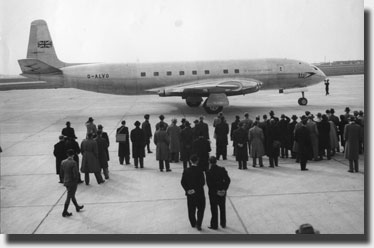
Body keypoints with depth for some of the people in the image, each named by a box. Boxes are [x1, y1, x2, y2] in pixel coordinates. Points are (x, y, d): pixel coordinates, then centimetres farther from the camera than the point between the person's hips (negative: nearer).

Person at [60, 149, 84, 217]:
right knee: (69, 197, 4)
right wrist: (76, 179, -5)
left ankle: (77, 207, 40)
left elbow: (61, 173, 5)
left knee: (72, 195, 22)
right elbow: (75, 173, -23)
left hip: (66, 182, 7)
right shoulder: (73, 163, -21)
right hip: (72, 182, -7)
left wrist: (65, 178, 16)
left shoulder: (63, 162, -1)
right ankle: (65, 212, 10)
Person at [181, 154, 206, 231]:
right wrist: (196, 189, -11)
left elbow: (182, 182, -4)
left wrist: (187, 190, -4)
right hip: (199, 193, -3)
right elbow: (202, 182, -17)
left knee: (191, 210, 17)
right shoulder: (199, 170, -15)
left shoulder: (186, 171, -5)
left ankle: (193, 224, 29)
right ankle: (198, 224, 5)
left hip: (190, 194, 3)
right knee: (201, 209, 12)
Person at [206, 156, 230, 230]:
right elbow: (228, 180, -9)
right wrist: (224, 189, -8)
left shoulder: (209, 172, -15)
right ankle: (223, 224, 30)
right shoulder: (222, 169, -6)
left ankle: (214, 225, 19)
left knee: (214, 209, 10)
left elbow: (209, 184, -17)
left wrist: (216, 191, -11)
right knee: (222, 208, 19)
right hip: (222, 192, 3)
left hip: (213, 193, -3)